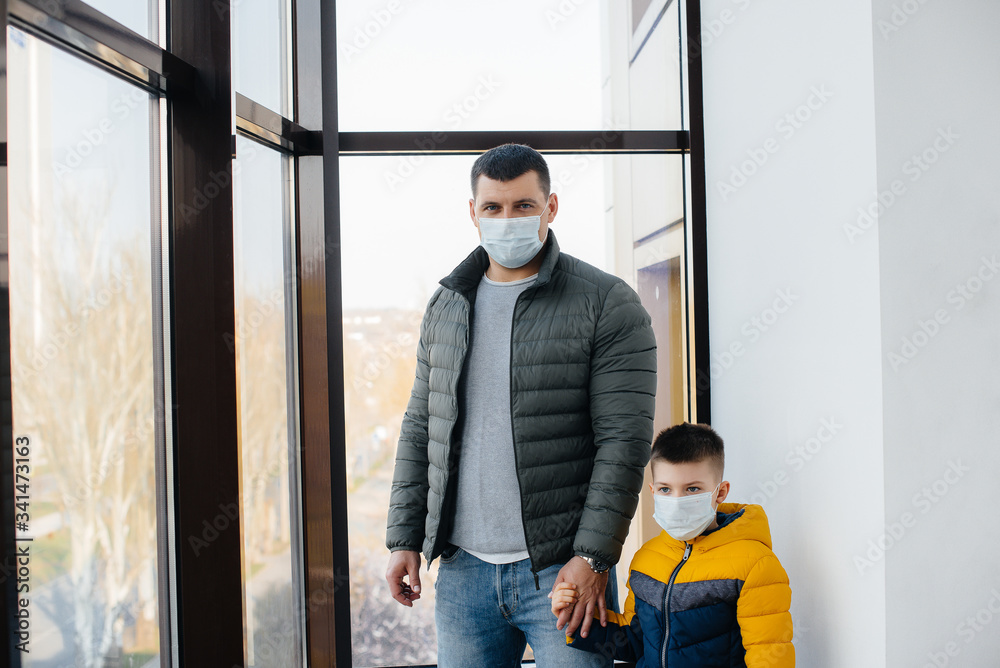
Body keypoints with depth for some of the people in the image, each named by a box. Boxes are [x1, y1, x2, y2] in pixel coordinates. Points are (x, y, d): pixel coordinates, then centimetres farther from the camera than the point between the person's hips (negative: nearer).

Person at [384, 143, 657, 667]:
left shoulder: (607, 303, -5)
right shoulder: (445, 307, 11)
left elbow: (624, 441, -9)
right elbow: (420, 430, 14)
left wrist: (592, 557, -14)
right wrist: (404, 539, 9)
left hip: (560, 566, -4)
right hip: (461, 568, 4)